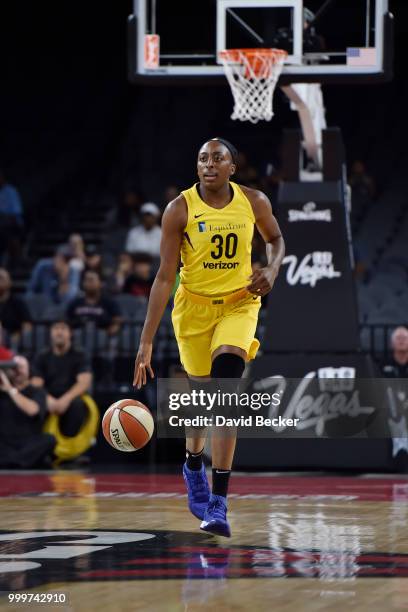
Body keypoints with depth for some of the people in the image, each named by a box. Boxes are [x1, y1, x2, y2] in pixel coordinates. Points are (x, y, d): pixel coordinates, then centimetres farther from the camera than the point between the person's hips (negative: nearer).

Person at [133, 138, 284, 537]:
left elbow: (275, 239, 14)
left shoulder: (254, 202, -8)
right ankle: (193, 463, 49)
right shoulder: (180, 210, -14)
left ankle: (217, 504, -20)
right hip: (194, 307, 0)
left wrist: (272, 269, -10)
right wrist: (146, 342, -20)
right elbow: (165, 276, -15)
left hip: (239, 304, 0)